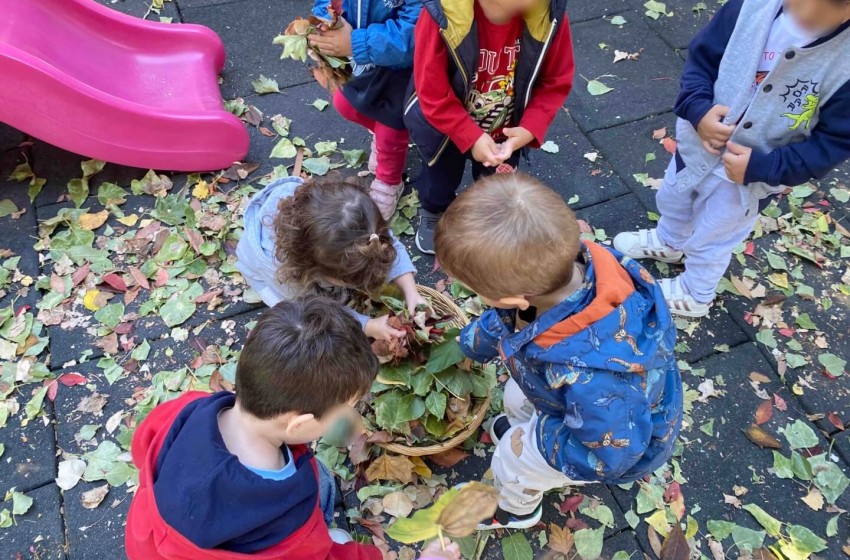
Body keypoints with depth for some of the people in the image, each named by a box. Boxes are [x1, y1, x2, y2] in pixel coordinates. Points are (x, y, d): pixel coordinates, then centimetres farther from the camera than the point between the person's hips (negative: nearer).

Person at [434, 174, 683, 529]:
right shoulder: (556, 263, -32)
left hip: (617, 438, -5)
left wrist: (542, 436, -17)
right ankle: (523, 428, 63)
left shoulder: (590, 379, -53)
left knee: (512, 463, 17)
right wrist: (469, 343, 11)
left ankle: (513, 510, 52)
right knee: (516, 399, 28)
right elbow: (503, 319, -7)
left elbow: (606, 457, -33)